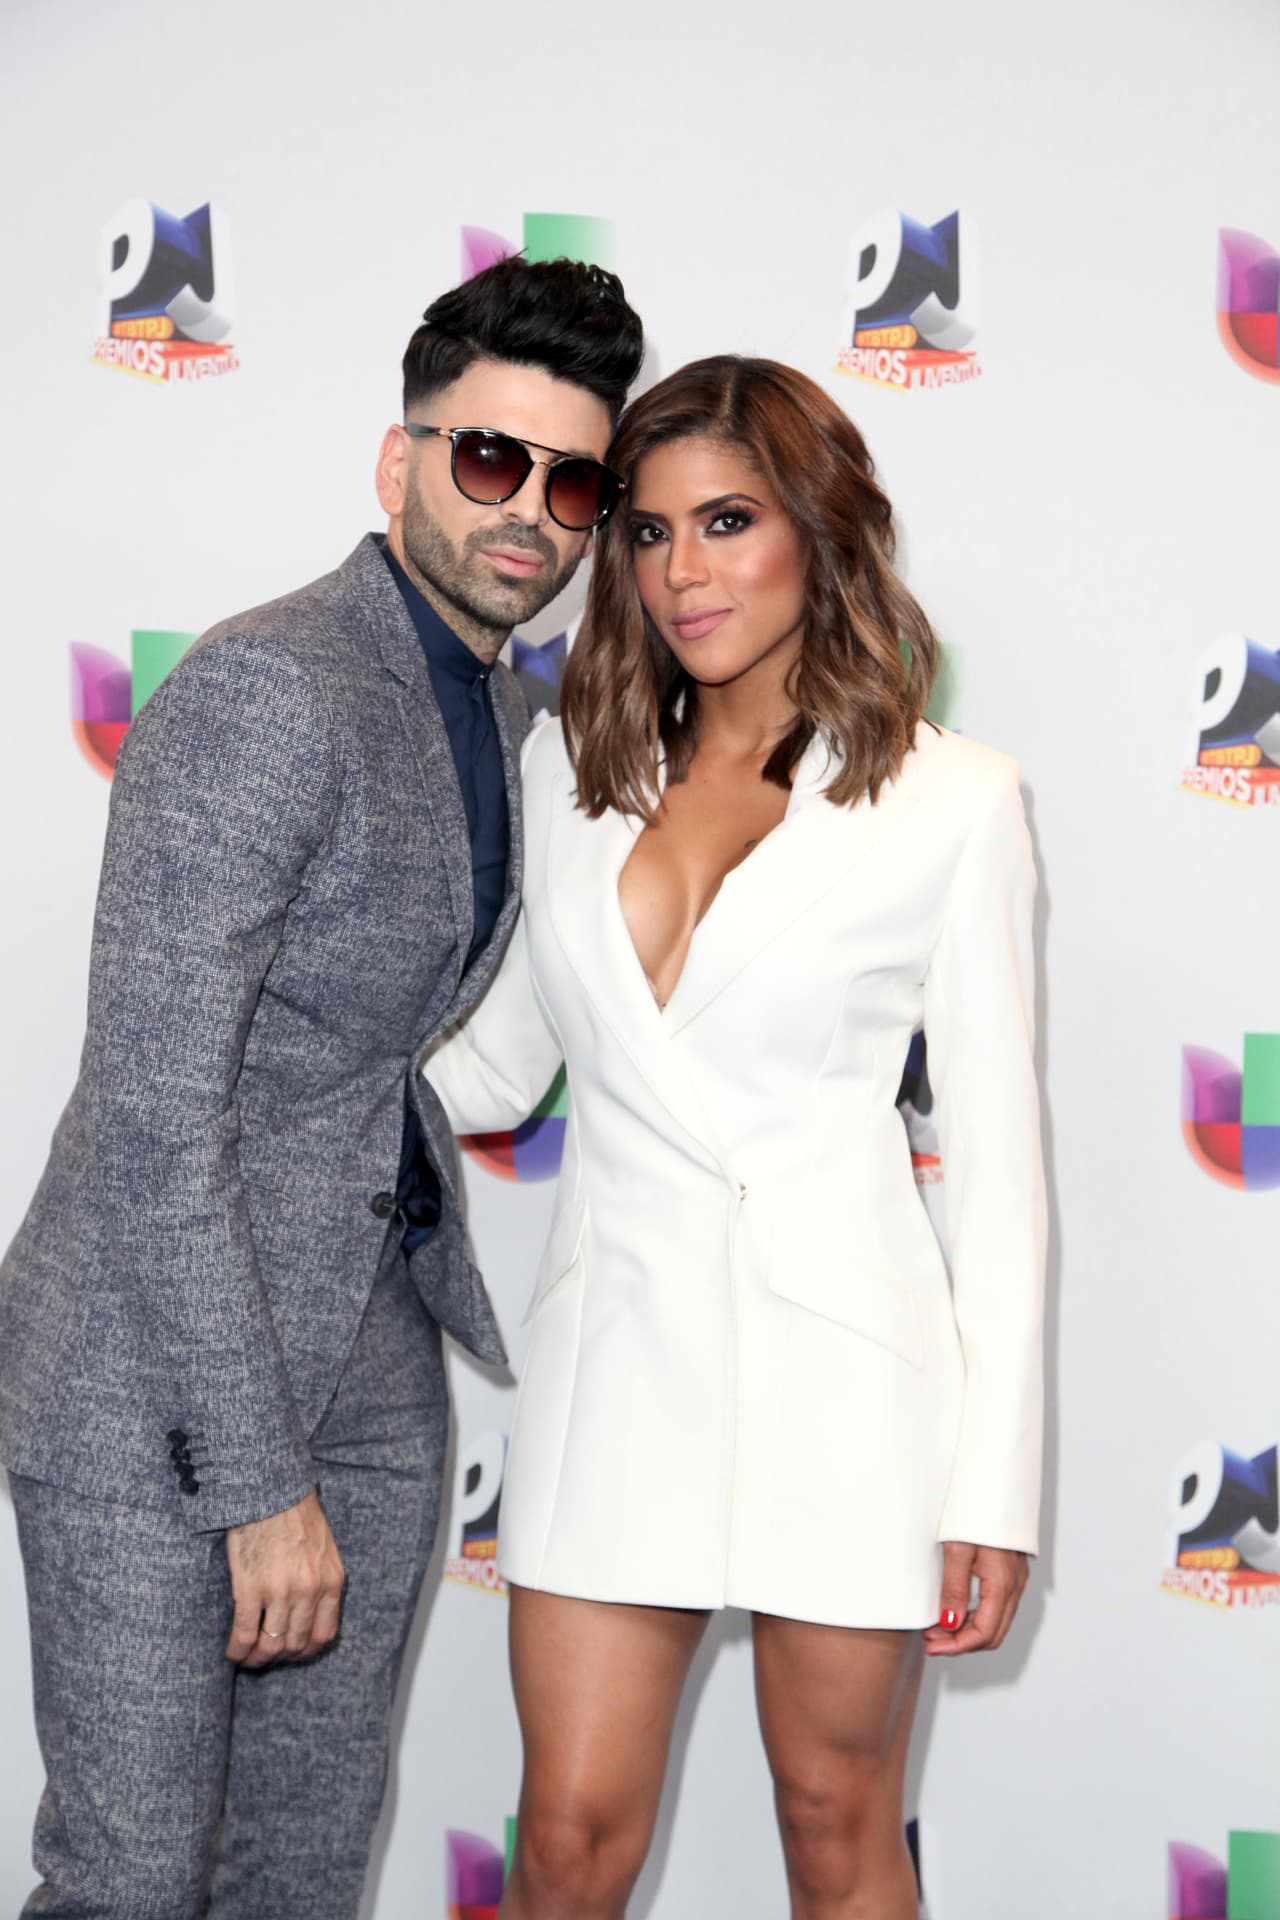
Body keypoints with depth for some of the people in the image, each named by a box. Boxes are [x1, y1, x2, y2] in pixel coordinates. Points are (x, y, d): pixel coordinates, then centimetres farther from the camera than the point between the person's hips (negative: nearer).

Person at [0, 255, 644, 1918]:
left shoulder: (497, 706, 9)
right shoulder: (264, 690, -20)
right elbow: (154, 1114, -24)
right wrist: (259, 1484, -22)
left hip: (370, 1355, 8)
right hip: (153, 1379, -8)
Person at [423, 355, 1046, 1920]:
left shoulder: (950, 800, -2)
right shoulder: (572, 765, 8)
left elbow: (997, 1158, -1)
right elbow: (498, 1066, 17)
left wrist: (994, 1487, -3)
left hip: (841, 1352, -2)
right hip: (621, 1336, 3)